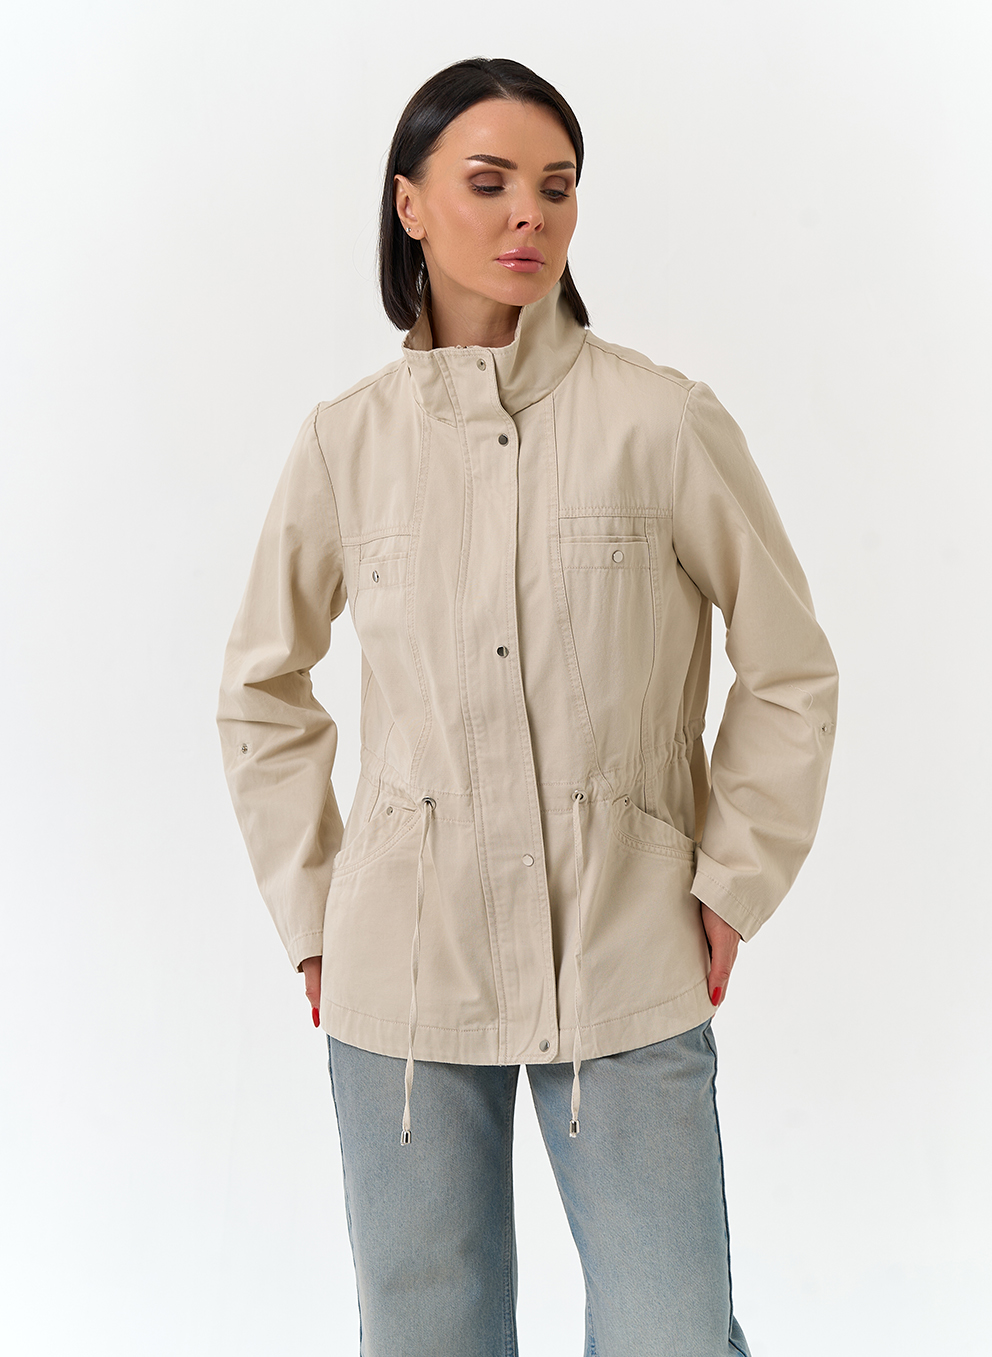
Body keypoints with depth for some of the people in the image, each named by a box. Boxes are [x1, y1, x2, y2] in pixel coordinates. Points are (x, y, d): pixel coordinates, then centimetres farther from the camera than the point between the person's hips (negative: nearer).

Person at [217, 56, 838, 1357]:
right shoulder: (348, 441, 1)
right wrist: (313, 914, 9)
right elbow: (261, 692, 13)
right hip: (404, 972, 2)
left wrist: (733, 888, 1)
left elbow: (792, 671, 4)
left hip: (628, 974, -1)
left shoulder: (663, 420, -5)